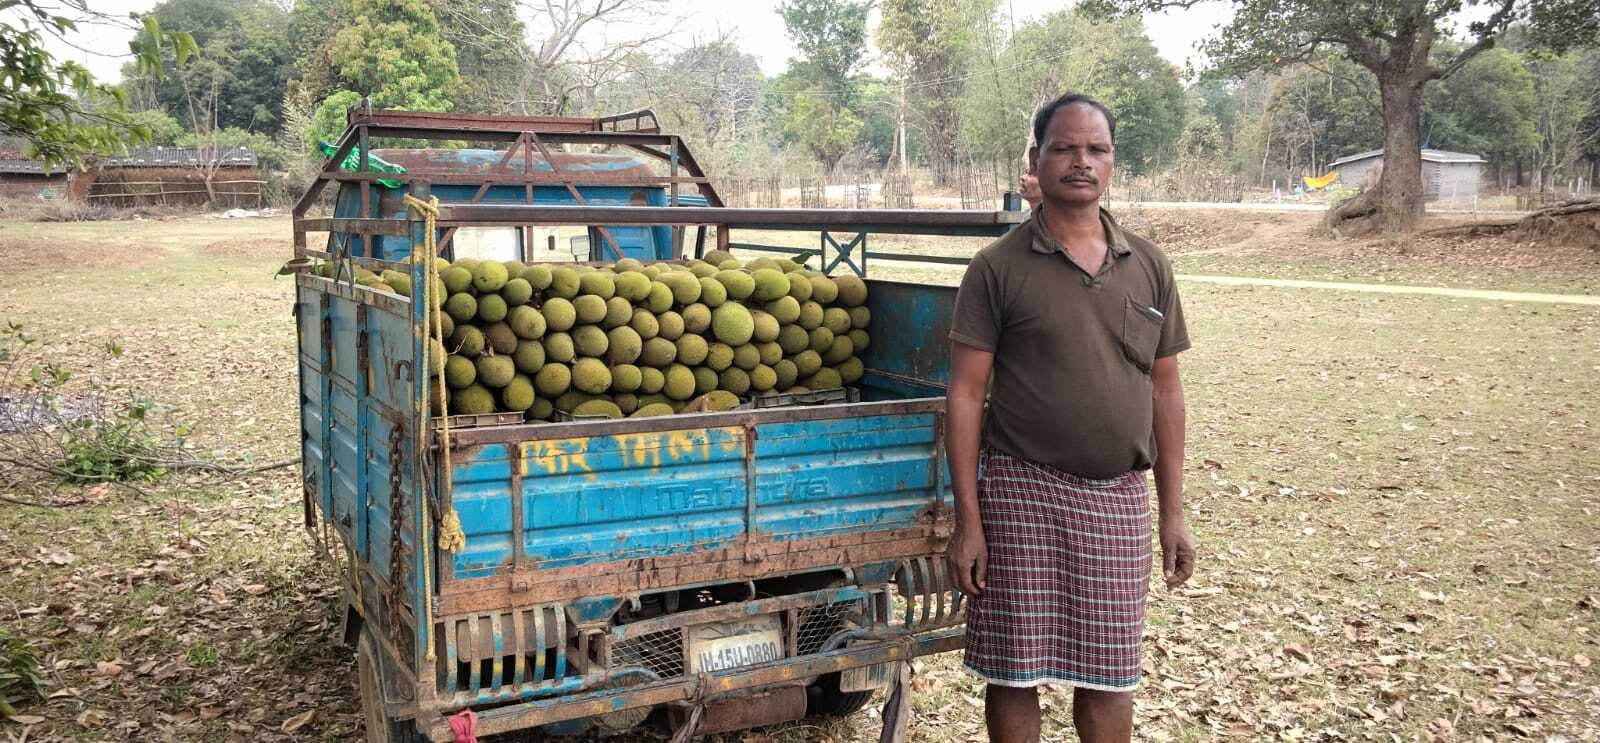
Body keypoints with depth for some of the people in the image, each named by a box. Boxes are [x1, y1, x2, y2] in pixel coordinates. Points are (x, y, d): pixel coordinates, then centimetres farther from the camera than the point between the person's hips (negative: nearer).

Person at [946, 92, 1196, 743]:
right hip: (1023, 493, -3)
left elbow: (1164, 391, 11)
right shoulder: (999, 267, -4)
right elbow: (965, 394, -6)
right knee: (1014, 671, 6)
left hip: (1119, 498, 3)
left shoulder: (1148, 266, 7)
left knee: (1108, 675, 12)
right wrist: (967, 521, -11)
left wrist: (1173, 512, 8)